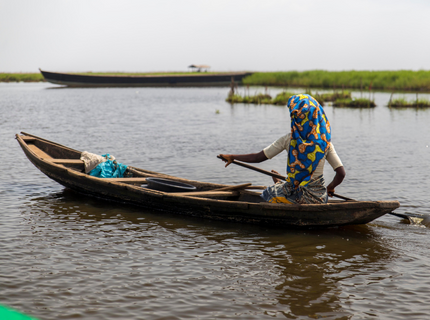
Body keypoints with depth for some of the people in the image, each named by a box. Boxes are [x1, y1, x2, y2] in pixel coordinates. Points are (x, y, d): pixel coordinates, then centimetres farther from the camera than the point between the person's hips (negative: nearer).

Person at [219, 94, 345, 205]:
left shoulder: (288, 139, -10)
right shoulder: (325, 141, -5)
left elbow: (257, 157, -6)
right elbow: (341, 173, -7)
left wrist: (232, 157, 8)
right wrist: (330, 188, 13)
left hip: (298, 197, -4)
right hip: (319, 199, 4)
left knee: (268, 193, 29)